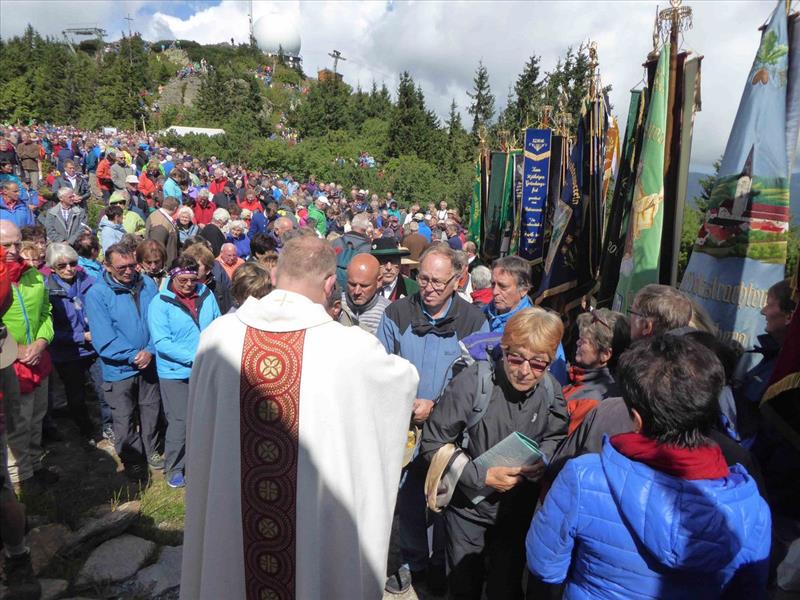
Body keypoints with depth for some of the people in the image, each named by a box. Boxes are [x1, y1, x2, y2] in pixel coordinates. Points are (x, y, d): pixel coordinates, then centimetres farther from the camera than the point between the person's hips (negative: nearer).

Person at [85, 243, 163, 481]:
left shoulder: (147, 284, -3)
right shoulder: (97, 293, -12)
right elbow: (103, 338, -16)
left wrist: (150, 351, -15)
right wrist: (133, 356, -19)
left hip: (150, 364, 3)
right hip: (119, 369, -3)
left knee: (151, 411, 18)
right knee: (124, 419, 10)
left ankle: (151, 451, 39)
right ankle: (133, 461, 29)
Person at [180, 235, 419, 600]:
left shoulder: (217, 334, -12)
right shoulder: (350, 345, -21)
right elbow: (407, 376, 1)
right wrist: (393, 365, 24)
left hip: (228, 517, 3)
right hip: (320, 519, -3)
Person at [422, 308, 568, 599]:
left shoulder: (551, 390, -13)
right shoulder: (471, 382, -27)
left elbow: (555, 437, 7)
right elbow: (433, 443, -20)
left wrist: (542, 461, -14)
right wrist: (482, 476, -24)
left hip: (519, 507, 3)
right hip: (468, 504, -2)